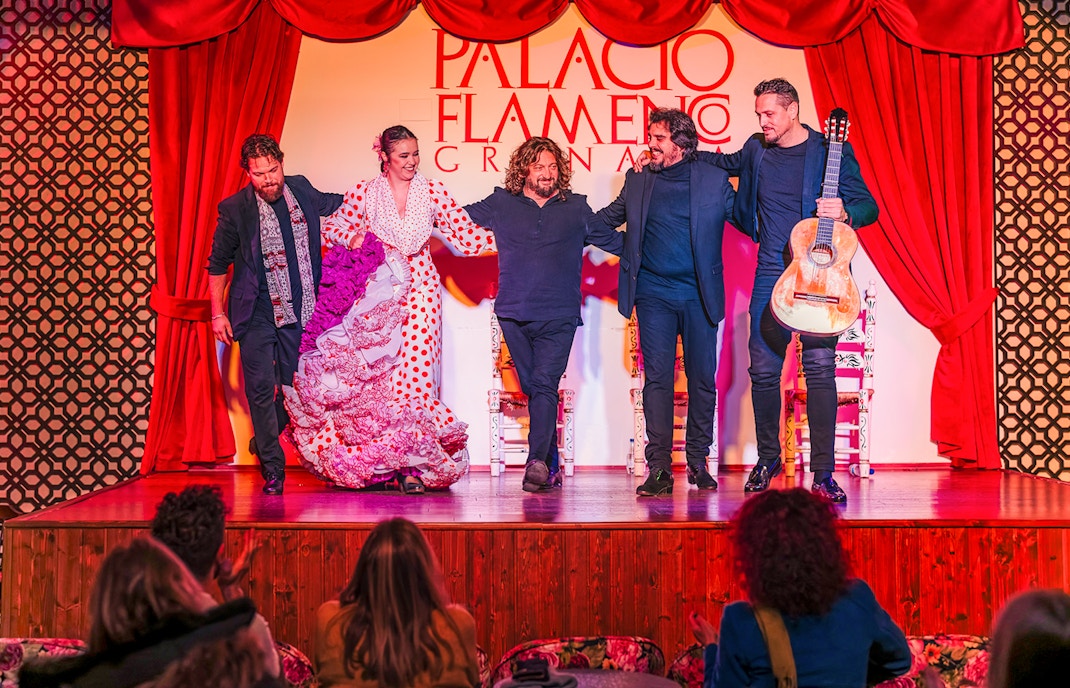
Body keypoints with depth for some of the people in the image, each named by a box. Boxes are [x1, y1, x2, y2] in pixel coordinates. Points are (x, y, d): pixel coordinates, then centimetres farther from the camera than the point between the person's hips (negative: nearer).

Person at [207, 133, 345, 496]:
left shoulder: (301, 190, 2)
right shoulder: (235, 208, -8)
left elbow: (334, 204, 26)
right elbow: (217, 265, 2)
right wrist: (218, 313, -2)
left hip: (299, 312, 4)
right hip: (257, 314, -4)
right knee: (261, 388, -7)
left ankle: (264, 441, 35)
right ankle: (272, 470, 3)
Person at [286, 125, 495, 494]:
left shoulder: (432, 191, 6)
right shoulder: (364, 193, 5)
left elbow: (465, 233, 6)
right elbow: (332, 226, 16)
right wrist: (353, 238, -3)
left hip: (419, 289, 0)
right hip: (378, 292, 0)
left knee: (415, 371, -10)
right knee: (380, 374, -5)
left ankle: (413, 463, -5)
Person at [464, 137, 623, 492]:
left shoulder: (576, 208, 11)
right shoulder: (501, 204, 10)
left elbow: (616, 241, 20)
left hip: (558, 316, -2)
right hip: (514, 315, 2)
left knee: (545, 384, -17)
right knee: (533, 387, 5)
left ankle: (538, 461, -27)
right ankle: (551, 465, 14)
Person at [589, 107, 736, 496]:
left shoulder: (714, 180, 2)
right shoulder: (638, 180, 8)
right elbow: (606, 219, 20)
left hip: (700, 295, 0)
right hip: (653, 296, 1)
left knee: (702, 380, 5)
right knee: (657, 378, -6)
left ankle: (698, 463, 18)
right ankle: (659, 469, -7)